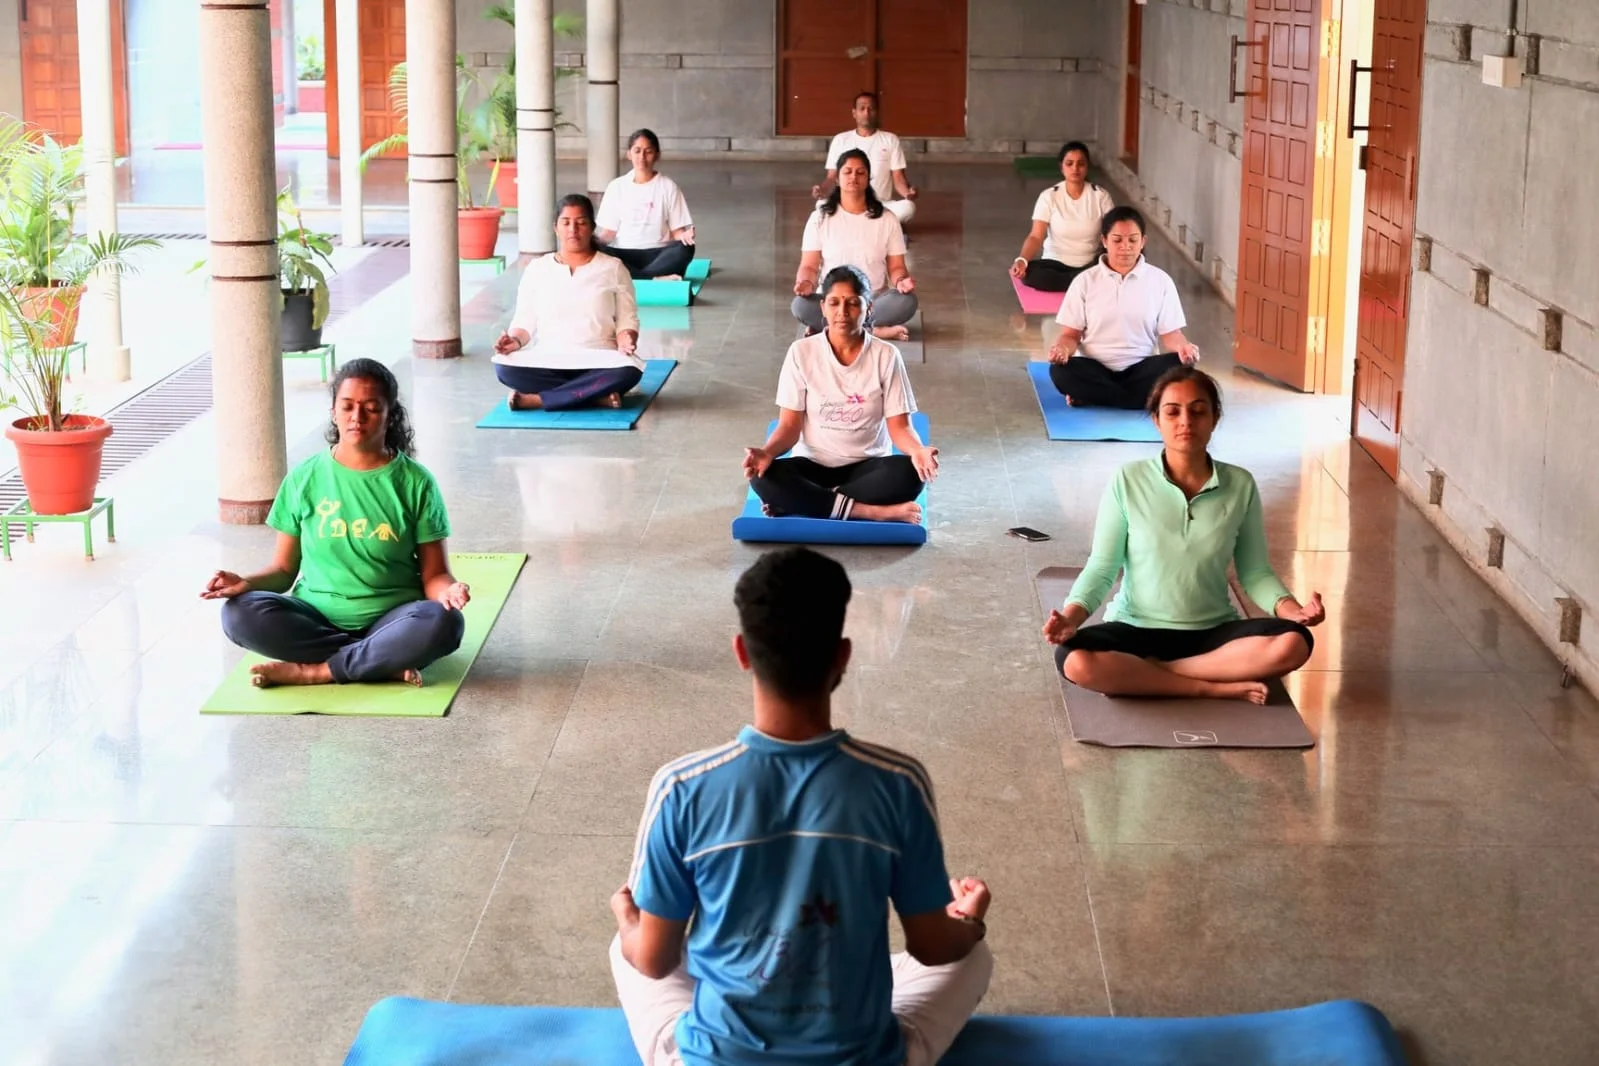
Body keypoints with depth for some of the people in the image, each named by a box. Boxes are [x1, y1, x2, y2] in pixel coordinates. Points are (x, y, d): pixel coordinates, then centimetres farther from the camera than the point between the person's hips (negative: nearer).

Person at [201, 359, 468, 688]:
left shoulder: (415, 482, 0)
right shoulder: (304, 479, 4)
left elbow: (434, 574, -1)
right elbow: (284, 569, 8)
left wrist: (447, 590, -25)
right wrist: (247, 583, -14)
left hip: (391, 620, -2)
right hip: (316, 618, 2)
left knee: (443, 623, -35)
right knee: (240, 614, -27)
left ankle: (314, 671, -23)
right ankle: (386, 662, -23)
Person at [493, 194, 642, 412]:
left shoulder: (613, 268, 7)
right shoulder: (537, 269, 10)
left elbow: (627, 320, 6)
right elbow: (525, 321, 10)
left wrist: (626, 342, -17)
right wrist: (515, 340, -13)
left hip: (598, 362, -1)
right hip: (548, 361, 1)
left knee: (628, 371, -36)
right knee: (505, 368, -31)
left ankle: (537, 400, -29)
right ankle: (596, 395, -27)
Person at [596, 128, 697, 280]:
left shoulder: (668, 187, 7)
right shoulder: (617, 187, 10)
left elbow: (676, 230, 5)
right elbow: (609, 231, 10)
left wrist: (683, 236, -19)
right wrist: (594, 239, -13)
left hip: (658, 254, -1)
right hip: (624, 254, 1)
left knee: (685, 249, -33)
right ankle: (656, 278, -33)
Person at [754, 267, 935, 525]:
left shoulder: (886, 356, -3)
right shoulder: (801, 352, -3)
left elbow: (899, 425, -6)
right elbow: (790, 425, -4)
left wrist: (917, 450, -29)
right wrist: (767, 452, -26)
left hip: (868, 467, 0)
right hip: (813, 465, 0)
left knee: (908, 474, -34)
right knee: (764, 477, -32)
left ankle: (802, 503, -25)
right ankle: (874, 511, -31)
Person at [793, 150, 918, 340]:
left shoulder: (887, 220, 5)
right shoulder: (820, 218, 4)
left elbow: (896, 266, 5)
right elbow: (809, 266, 1)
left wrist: (901, 281, -20)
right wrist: (806, 283, -24)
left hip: (874, 301, 1)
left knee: (906, 301, -32)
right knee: (801, 305, -34)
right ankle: (874, 330, -34)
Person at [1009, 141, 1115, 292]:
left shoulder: (1101, 196, -4)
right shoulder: (1049, 197, -7)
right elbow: (1036, 237, -15)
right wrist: (1022, 259, -35)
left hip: (1091, 265, 0)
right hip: (1056, 263, 0)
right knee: (1029, 273, -33)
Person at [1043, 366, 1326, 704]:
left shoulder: (1240, 485, -2)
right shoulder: (1128, 482, -7)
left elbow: (1255, 572, 3)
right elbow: (1102, 567, -5)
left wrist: (1290, 608, -16)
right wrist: (1072, 614, -23)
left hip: (1213, 632, 2)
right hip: (1137, 629, -2)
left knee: (1293, 643, -27)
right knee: (1076, 660, -33)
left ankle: (1140, 673, -21)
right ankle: (1215, 687, -21)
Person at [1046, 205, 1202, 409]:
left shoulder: (1160, 280, 3)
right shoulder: (1085, 281, 2)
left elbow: (1170, 333, 2)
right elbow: (1071, 334, 3)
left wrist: (1183, 347, -22)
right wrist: (1062, 349, -21)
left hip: (1141, 369, 1)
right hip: (1096, 370, -1)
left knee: (1180, 365, -30)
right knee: (1061, 371, -33)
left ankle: (1092, 395, -22)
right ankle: (1149, 398, -24)